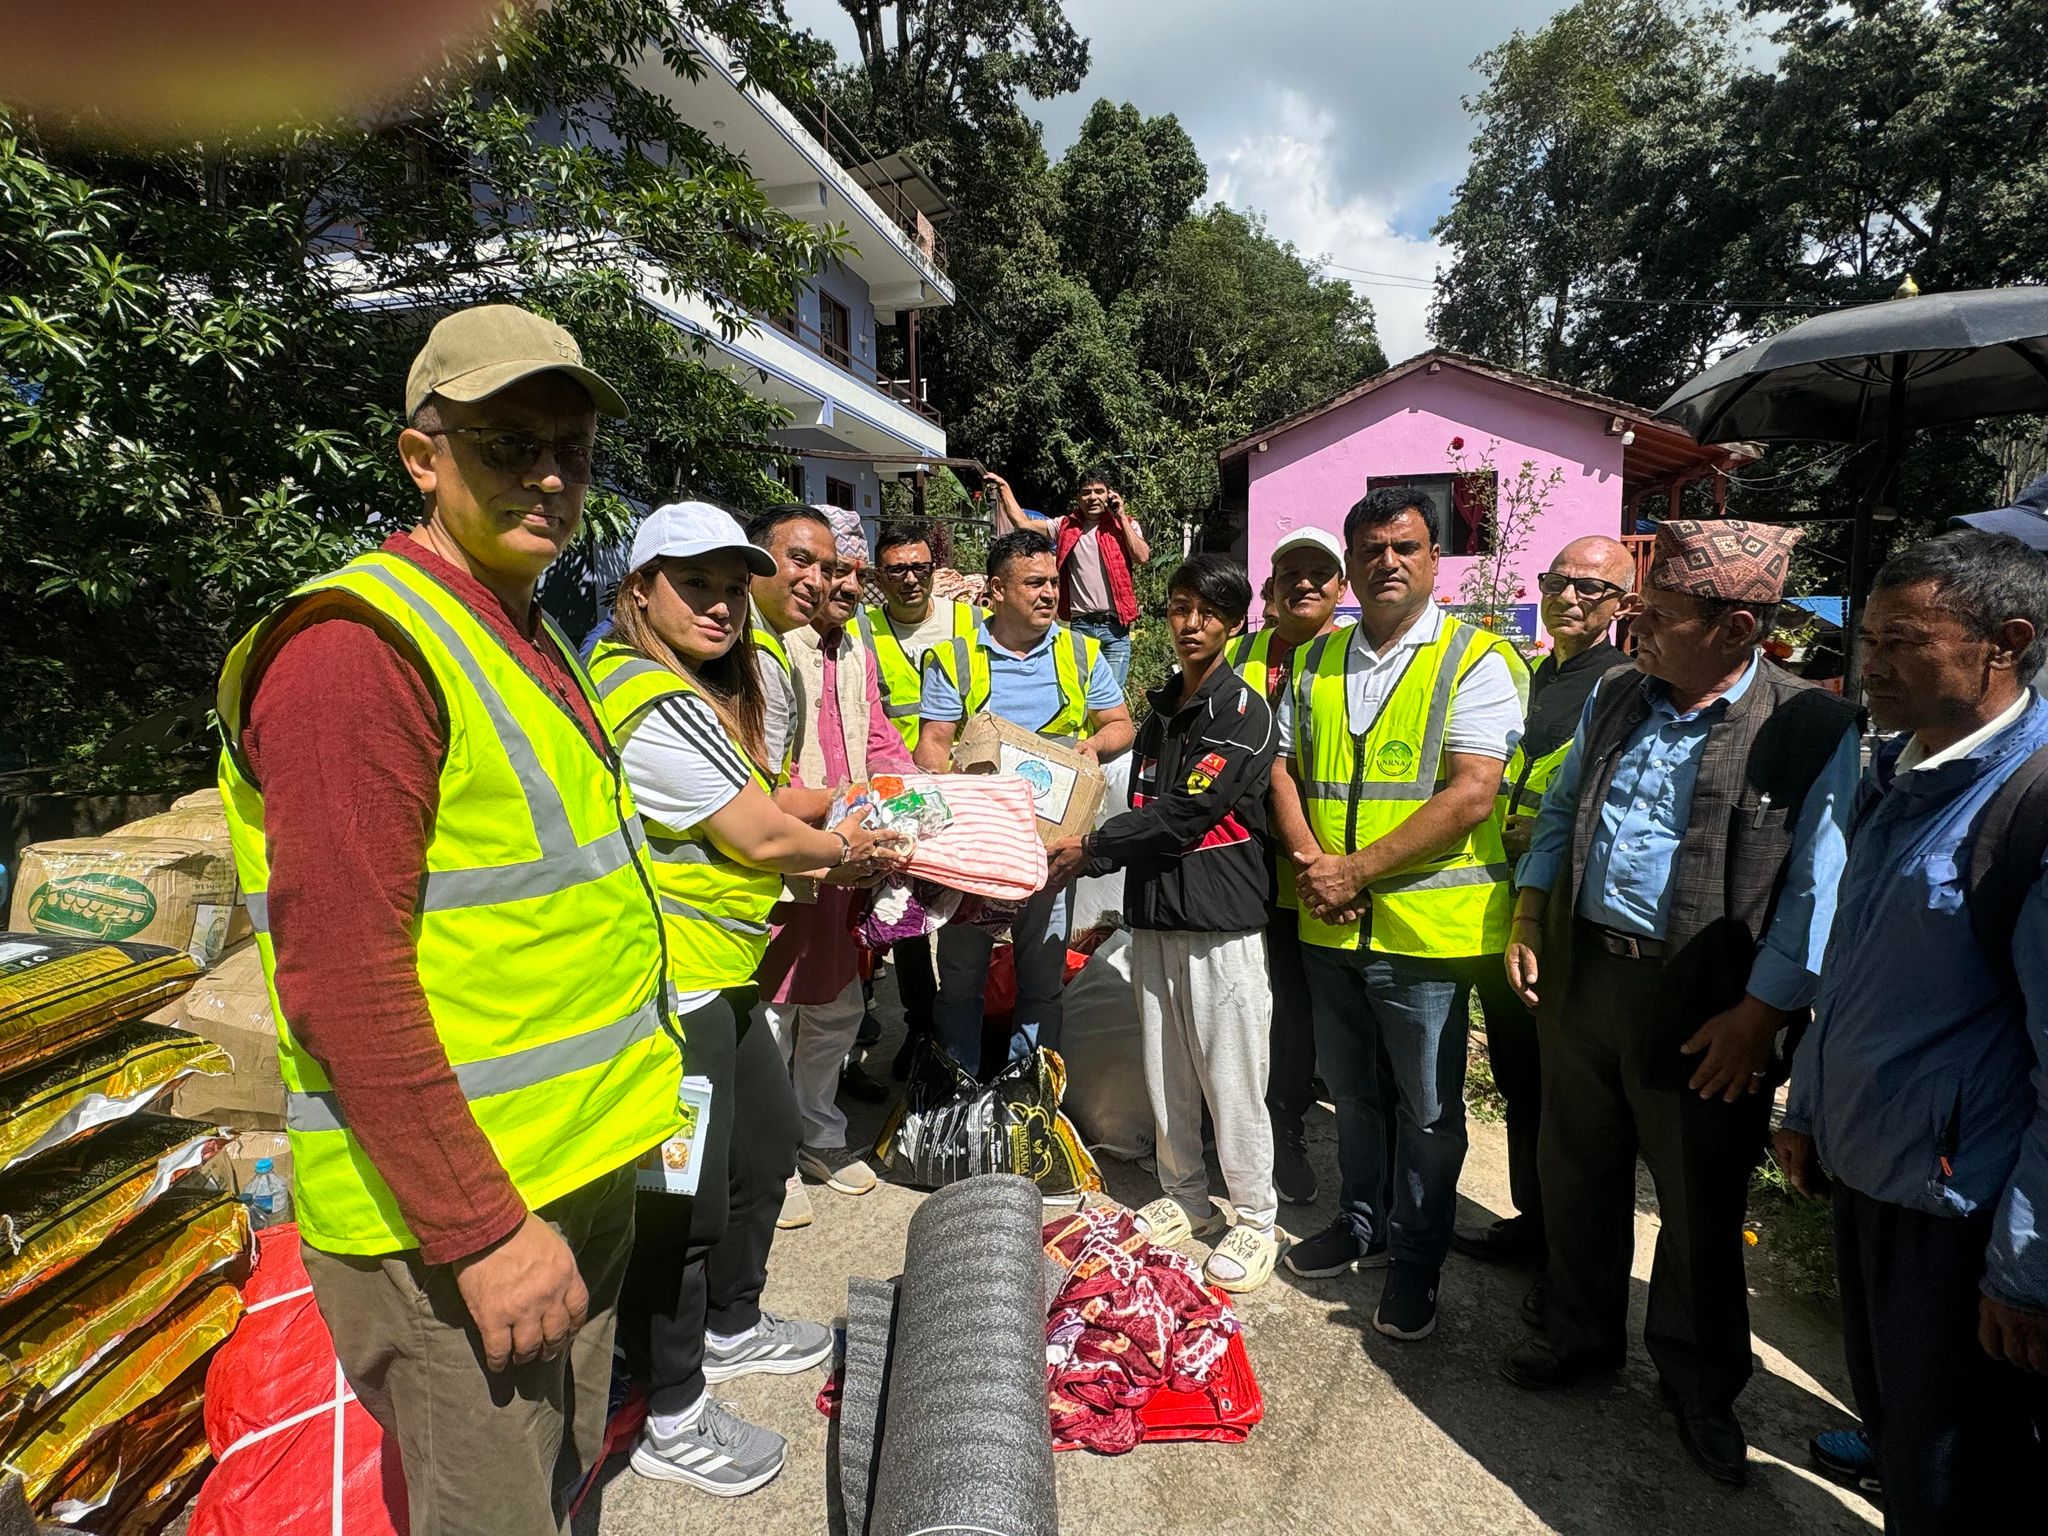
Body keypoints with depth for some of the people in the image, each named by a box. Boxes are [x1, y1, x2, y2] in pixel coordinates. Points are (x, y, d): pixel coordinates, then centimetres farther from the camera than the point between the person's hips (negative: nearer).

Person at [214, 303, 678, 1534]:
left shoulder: (529, 639, 12)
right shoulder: (360, 646, -18)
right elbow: (342, 981, -22)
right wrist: (482, 1230, -20)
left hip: (584, 1171, 9)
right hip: (453, 1211, -9)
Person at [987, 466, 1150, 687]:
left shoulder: (1125, 524, 6)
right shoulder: (1066, 527, 12)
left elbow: (1142, 557, -10)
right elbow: (1023, 523, 9)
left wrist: (1121, 517, -6)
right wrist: (1004, 488, 12)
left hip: (1115, 627, -2)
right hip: (1079, 625, 2)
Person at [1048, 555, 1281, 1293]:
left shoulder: (1244, 711, -9)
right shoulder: (1160, 710, 15)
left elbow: (1186, 812, -16)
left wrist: (1091, 845, -12)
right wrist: (1091, 859, 2)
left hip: (1220, 919, -7)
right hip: (1154, 913, 7)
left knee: (1231, 1079, 1)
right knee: (1164, 1072, 14)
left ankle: (1255, 1219, 18)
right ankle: (1186, 1199, 31)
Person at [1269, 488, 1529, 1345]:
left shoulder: (1476, 661, -8)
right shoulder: (1319, 661, 10)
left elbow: (1471, 794, -18)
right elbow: (1283, 767, 9)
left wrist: (1356, 871, -19)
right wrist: (1311, 864, -8)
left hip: (1424, 926, -5)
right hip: (1329, 926, 5)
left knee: (1426, 1108, 10)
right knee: (1353, 1091, 21)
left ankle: (1416, 1262, 29)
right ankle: (1362, 1224, 42)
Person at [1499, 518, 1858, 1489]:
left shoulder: (1810, 730, -12)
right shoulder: (1615, 699, 5)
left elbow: (1816, 891, -13)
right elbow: (1559, 813, 14)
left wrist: (1757, 1015, -16)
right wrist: (1528, 923, 6)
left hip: (1704, 1008, -5)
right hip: (1579, 973, 5)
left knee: (1701, 1203, 13)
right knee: (1575, 1172, 18)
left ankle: (1699, 1383, 37)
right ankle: (1582, 1334, 42)